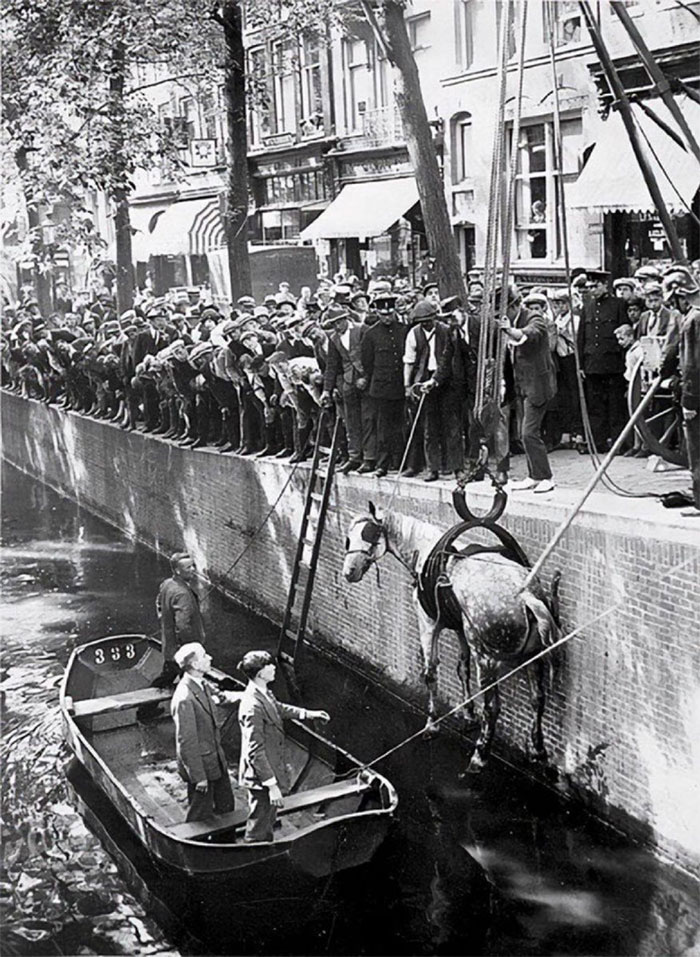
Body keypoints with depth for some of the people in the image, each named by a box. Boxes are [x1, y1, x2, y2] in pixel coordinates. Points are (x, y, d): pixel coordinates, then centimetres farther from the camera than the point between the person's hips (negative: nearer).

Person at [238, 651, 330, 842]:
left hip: (271, 770, 10)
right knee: (258, 829, 6)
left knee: (268, 818, 27)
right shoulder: (252, 706, -31)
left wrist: (308, 714, 26)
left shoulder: (264, 693, -1)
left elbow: (278, 708, 24)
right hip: (262, 777, -10)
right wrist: (272, 785, -26)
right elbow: (255, 752, -28)